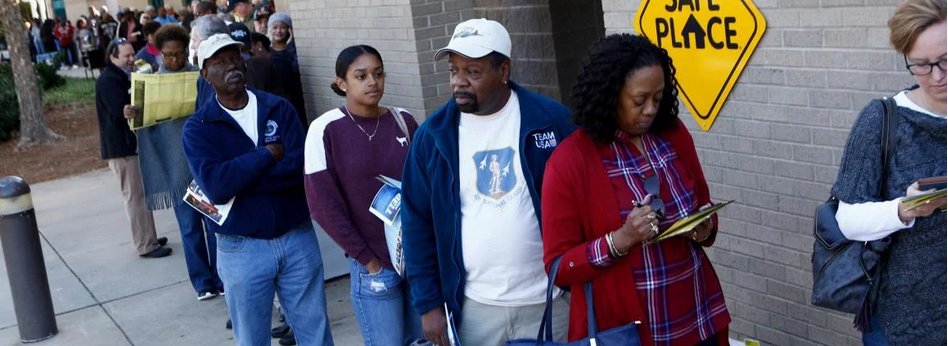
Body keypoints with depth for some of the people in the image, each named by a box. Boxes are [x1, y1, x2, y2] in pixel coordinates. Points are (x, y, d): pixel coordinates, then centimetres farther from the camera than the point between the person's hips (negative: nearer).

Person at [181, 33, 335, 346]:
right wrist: (268, 154, -15)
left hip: (298, 237, 1)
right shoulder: (198, 127, -4)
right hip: (242, 249, -1)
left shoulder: (279, 109, 0)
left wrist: (236, 179, -19)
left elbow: (300, 169, -15)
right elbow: (215, 186, -21)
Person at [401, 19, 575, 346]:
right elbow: (417, 223, 2)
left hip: (549, 298, -1)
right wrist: (429, 302, -1)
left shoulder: (550, 118, -7)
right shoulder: (433, 135, -2)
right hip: (475, 305, 2)